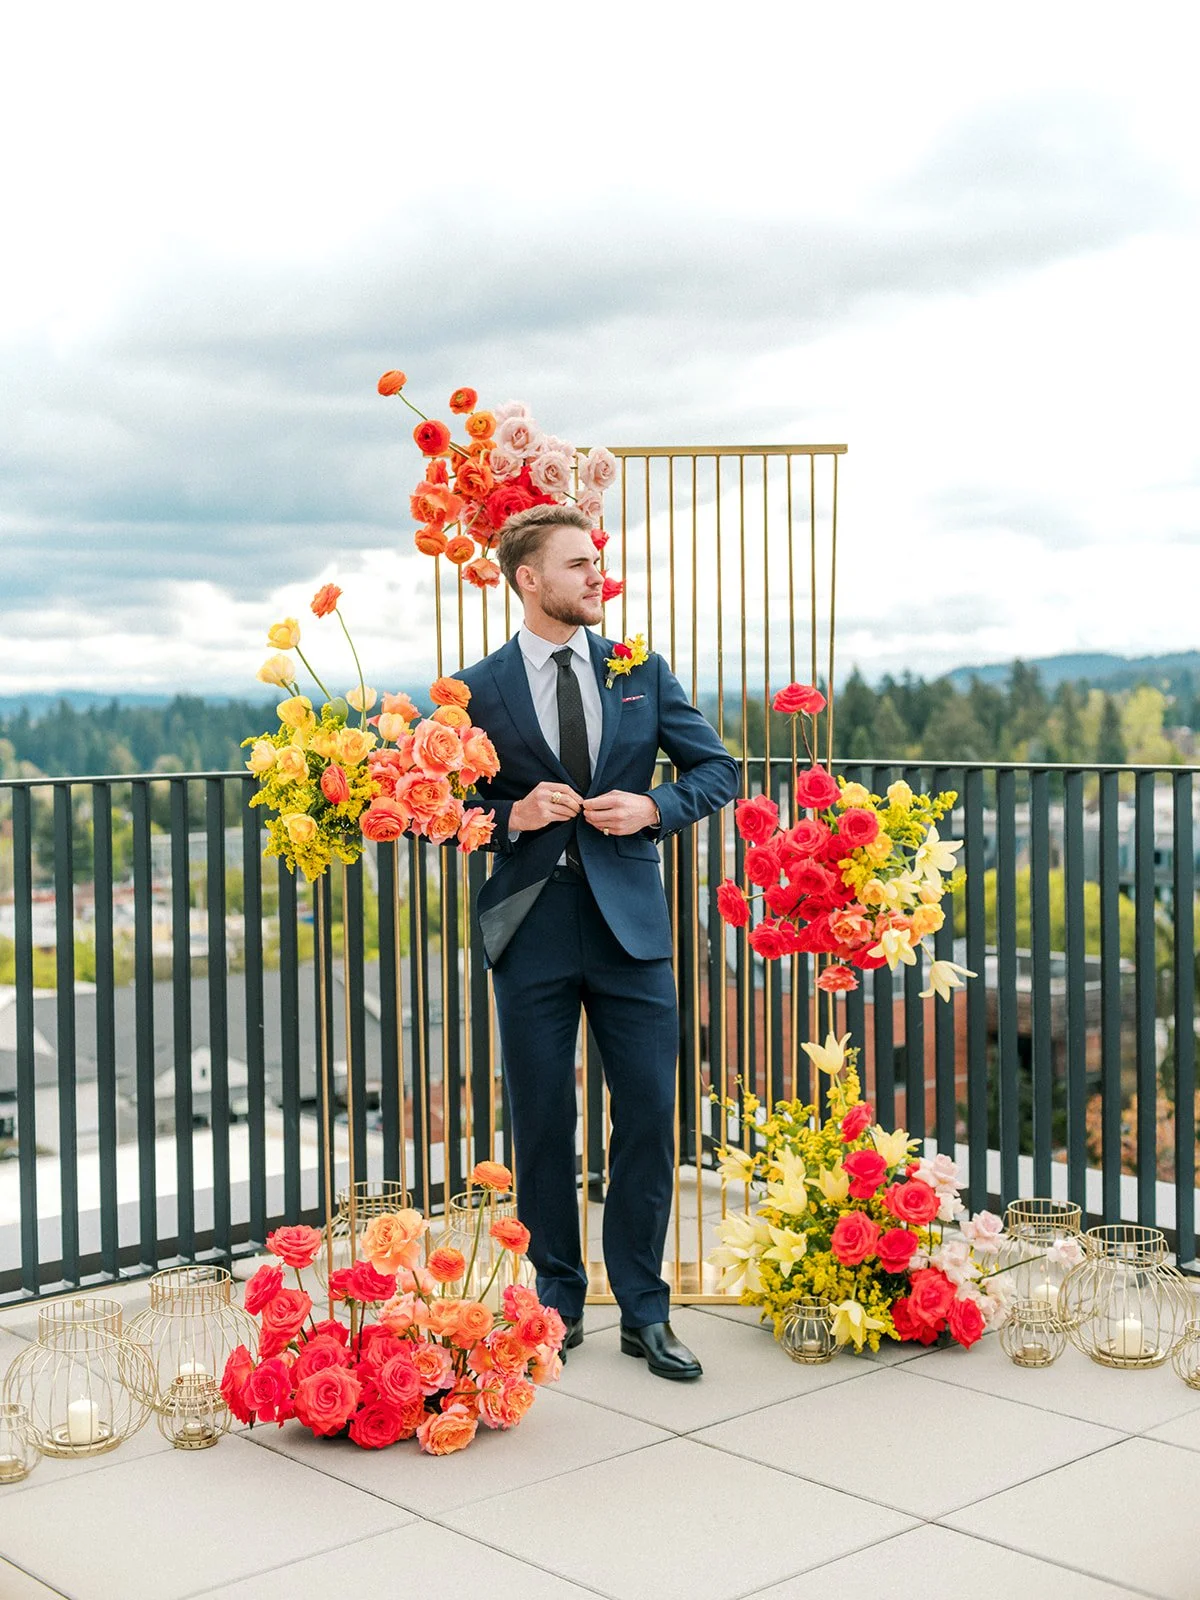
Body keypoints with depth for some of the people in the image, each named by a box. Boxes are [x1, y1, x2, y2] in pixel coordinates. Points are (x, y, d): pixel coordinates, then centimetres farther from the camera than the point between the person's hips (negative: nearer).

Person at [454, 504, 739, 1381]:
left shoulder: (642, 670, 8)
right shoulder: (477, 690, 1)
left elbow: (718, 769, 10)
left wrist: (654, 806, -8)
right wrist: (514, 816, -14)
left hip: (630, 922, 1)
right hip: (532, 924, -1)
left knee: (648, 1116, 1)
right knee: (543, 1122, 6)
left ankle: (645, 1310, 14)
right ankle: (559, 1300, 21)